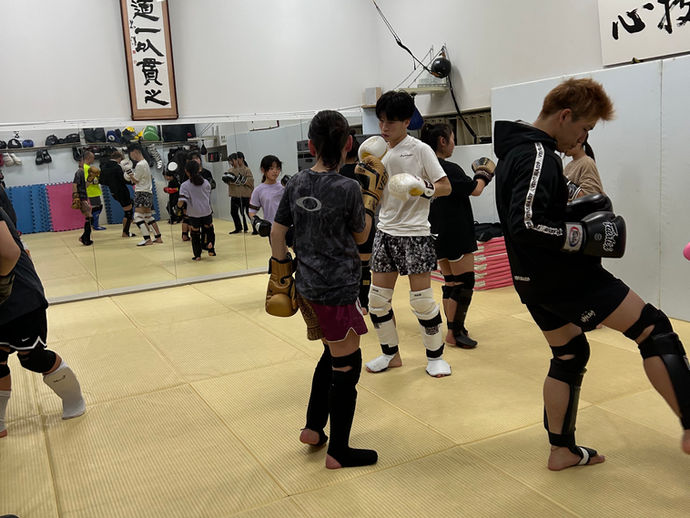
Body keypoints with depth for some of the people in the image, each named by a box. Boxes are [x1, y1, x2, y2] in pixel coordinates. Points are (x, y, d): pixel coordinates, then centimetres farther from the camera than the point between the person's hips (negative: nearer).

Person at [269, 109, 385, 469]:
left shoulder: (296, 183, 1)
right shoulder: (348, 189, -16)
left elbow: (277, 233, 6)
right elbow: (361, 236, -1)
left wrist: (282, 275, 16)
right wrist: (373, 194, 6)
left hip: (307, 287, 7)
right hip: (337, 290, -7)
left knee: (333, 354, 25)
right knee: (347, 365, 7)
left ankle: (313, 427, 33)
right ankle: (338, 452, 18)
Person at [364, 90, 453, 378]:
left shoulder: (420, 149, -5)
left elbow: (446, 186, -6)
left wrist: (423, 189, -24)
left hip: (414, 234, -5)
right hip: (385, 232, 6)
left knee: (422, 300, -3)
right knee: (377, 298, 6)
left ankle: (435, 356, 17)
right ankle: (391, 354, 24)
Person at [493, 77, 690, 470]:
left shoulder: (514, 150, 12)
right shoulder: (538, 155, -19)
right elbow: (527, 224, -29)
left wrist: (572, 209, 10)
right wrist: (586, 236, -21)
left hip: (534, 279, 10)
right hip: (564, 277, -10)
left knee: (570, 356, 19)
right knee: (655, 331, 0)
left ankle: (562, 449, 27)